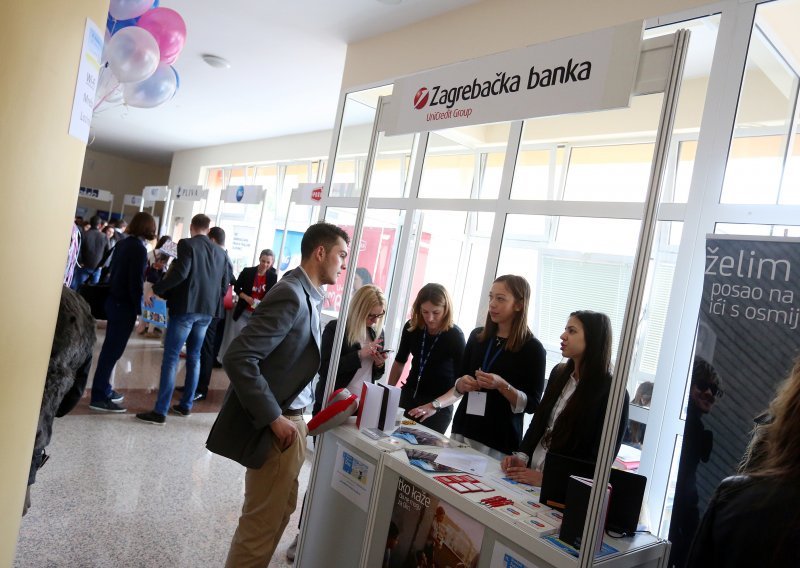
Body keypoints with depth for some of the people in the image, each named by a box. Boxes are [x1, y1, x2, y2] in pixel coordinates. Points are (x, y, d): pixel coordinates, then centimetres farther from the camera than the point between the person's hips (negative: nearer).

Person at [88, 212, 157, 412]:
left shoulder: (122, 243, 7)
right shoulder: (139, 249, -16)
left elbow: (117, 271, 13)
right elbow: (135, 282, -18)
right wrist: (139, 310, -13)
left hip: (114, 300, 8)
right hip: (125, 305, -8)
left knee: (110, 347, 17)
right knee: (113, 349, -3)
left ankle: (103, 389, 27)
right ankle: (99, 397, 2)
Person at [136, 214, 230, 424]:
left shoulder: (187, 244, -6)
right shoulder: (220, 252, 10)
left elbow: (180, 273, -20)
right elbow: (224, 287, 11)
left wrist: (156, 290, -12)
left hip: (185, 307, -6)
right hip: (206, 311, 6)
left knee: (170, 357, -3)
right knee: (194, 356, 16)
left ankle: (160, 411, -2)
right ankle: (186, 405, 23)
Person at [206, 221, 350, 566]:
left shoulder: (307, 295, 8)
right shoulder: (291, 295, -20)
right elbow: (238, 359, -27)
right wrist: (274, 418, -22)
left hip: (291, 419, 9)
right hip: (276, 426, -9)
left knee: (281, 511, 22)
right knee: (263, 522, 4)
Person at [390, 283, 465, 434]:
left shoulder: (455, 336, -21)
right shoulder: (412, 327, -10)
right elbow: (400, 361, 7)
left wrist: (435, 405, -36)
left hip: (439, 406, -3)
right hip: (408, 397, 4)